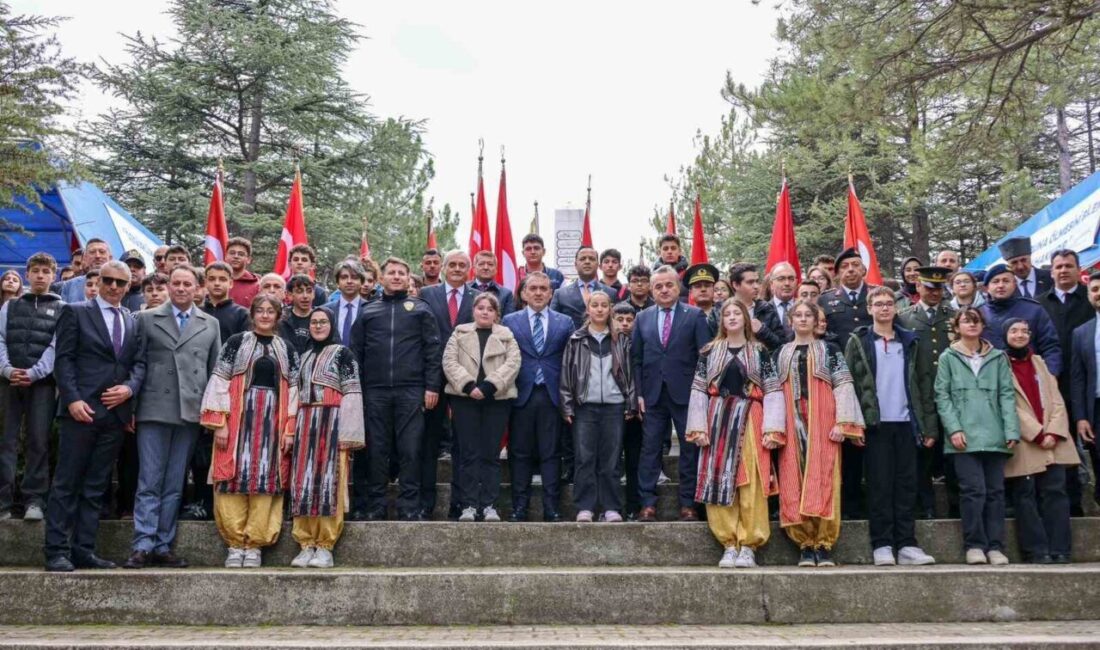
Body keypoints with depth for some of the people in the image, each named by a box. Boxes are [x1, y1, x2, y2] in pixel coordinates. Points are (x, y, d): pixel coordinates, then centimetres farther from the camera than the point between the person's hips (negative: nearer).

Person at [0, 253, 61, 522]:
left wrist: (33, 373, -14)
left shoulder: (61, 309, 10)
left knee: (38, 441, -2)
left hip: (42, 382, -2)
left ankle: (34, 500, 1)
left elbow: (57, 346, -1)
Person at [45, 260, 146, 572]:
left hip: (116, 413, 5)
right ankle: (57, 551, 3)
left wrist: (130, 387, -8)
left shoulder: (133, 322, 16)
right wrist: (73, 399, -14)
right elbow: (64, 359, -3)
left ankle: (83, 550, 13)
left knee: (96, 487, 8)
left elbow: (139, 362, 12)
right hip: (82, 409, -4)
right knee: (67, 484, -1)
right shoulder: (75, 312, 3)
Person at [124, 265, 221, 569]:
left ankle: (163, 546, 13)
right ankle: (143, 545, 1)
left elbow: (216, 370, 12)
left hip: (191, 412, 2)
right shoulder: (147, 319, 7)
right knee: (150, 481, -3)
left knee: (175, 484, 7)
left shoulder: (210, 324, 12)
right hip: (155, 410, -2)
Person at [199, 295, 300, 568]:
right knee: (235, 476, -2)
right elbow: (219, 381, -1)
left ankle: (254, 544, 7)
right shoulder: (235, 342, 4)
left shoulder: (287, 349, 11)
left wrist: (290, 429, 2)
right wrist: (219, 423, -8)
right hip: (238, 419, -2)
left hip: (272, 420, 2)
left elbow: (294, 390, 9)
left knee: (266, 479, 1)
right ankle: (235, 543, 6)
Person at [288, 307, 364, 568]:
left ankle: (325, 546, -1)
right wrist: (293, 430, 10)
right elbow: (298, 394, 19)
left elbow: (352, 394, -5)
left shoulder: (342, 353, 2)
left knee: (329, 481, -6)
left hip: (332, 422, -5)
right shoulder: (305, 356, 20)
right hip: (305, 423, 5)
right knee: (303, 482, 1)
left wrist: (347, 433, -12)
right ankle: (306, 544, 6)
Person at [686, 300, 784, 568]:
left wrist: (771, 429, -8)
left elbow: (772, 391, 2)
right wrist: (699, 427, -3)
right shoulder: (709, 351, 10)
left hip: (749, 420, -1)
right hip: (718, 419, 2)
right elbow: (699, 390, 6)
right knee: (719, 481, -1)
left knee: (750, 483, -4)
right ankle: (729, 544, 7)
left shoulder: (759, 352, 7)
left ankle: (748, 545, 4)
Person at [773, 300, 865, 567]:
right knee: (795, 480, -2)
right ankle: (805, 545, 2)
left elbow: (843, 386, 1)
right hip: (792, 423, 2)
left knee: (823, 478, -7)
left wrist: (842, 422, -10)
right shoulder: (781, 354, 15)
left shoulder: (830, 350, 9)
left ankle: (824, 545, -3)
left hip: (822, 420, -2)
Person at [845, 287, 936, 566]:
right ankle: (882, 546, 3)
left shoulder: (910, 342, 13)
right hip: (876, 424, -3)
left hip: (905, 422, 3)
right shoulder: (858, 342, 5)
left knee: (906, 485, 3)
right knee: (880, 485, -1)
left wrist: (928, 424, 5)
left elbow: (921, 384, 11)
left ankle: (906, 545, 8)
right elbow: (848, 383, -1)